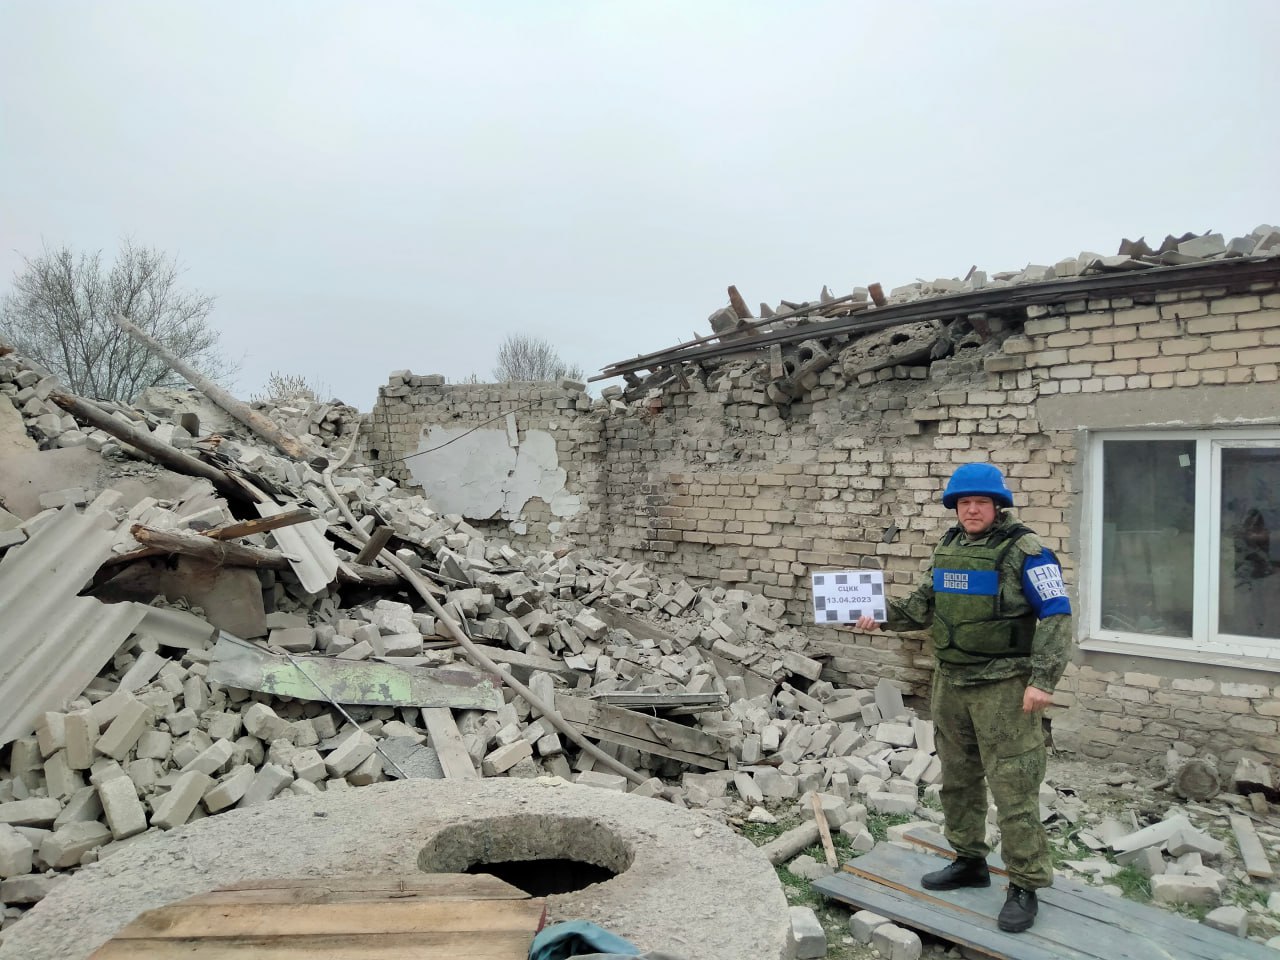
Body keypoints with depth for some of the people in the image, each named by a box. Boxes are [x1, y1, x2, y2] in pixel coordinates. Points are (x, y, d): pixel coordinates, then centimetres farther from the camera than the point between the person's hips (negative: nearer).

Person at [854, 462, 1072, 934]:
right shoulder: (948, 547, 9)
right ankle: (969, 861, 34)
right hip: (950, 681, 7)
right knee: (957, 777, 17)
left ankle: (1025, 886, 11)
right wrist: (883, 614, 5)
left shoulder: (1024, 551, -13)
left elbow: (1056, 616, -14)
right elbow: (925, 603, 19)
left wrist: (1043, 679, -20)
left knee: (1012, 785, -2)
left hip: (1003, 686, -7)